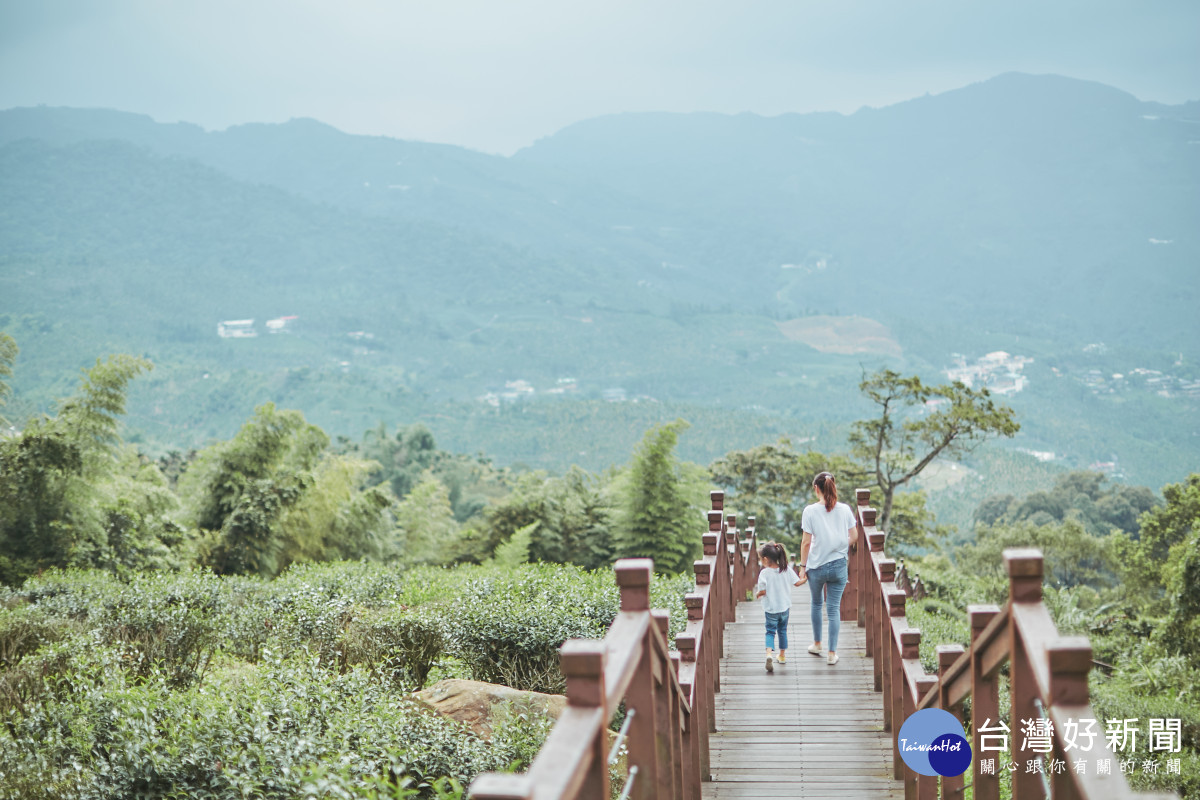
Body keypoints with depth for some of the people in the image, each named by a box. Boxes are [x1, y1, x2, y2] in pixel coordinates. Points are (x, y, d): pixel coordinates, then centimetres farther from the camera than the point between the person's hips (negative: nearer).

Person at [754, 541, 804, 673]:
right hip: (785, 607, 4)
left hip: (771, 609, -4)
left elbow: (763, 591, -18)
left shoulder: (764, 573, -15)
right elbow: (797, 582, 3)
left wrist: (757, 594, 4)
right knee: (782, 630, 19)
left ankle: (769, 653, -20)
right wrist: (805, 578, 23)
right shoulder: (787, 569, -3)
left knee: (770, 631, 2)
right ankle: (782, 655, 28)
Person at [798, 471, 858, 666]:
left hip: (816, 566, -1)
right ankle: (832, 653, 5)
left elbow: (806, 542, -11)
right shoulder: (844, 509, -4)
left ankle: (817, 644, 35)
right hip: (839, 565, 1)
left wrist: (803, 565, -2)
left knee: (817, 603, 22)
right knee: (834, 608, 6)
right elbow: (854, 536, 2)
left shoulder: (810, 511, -11)